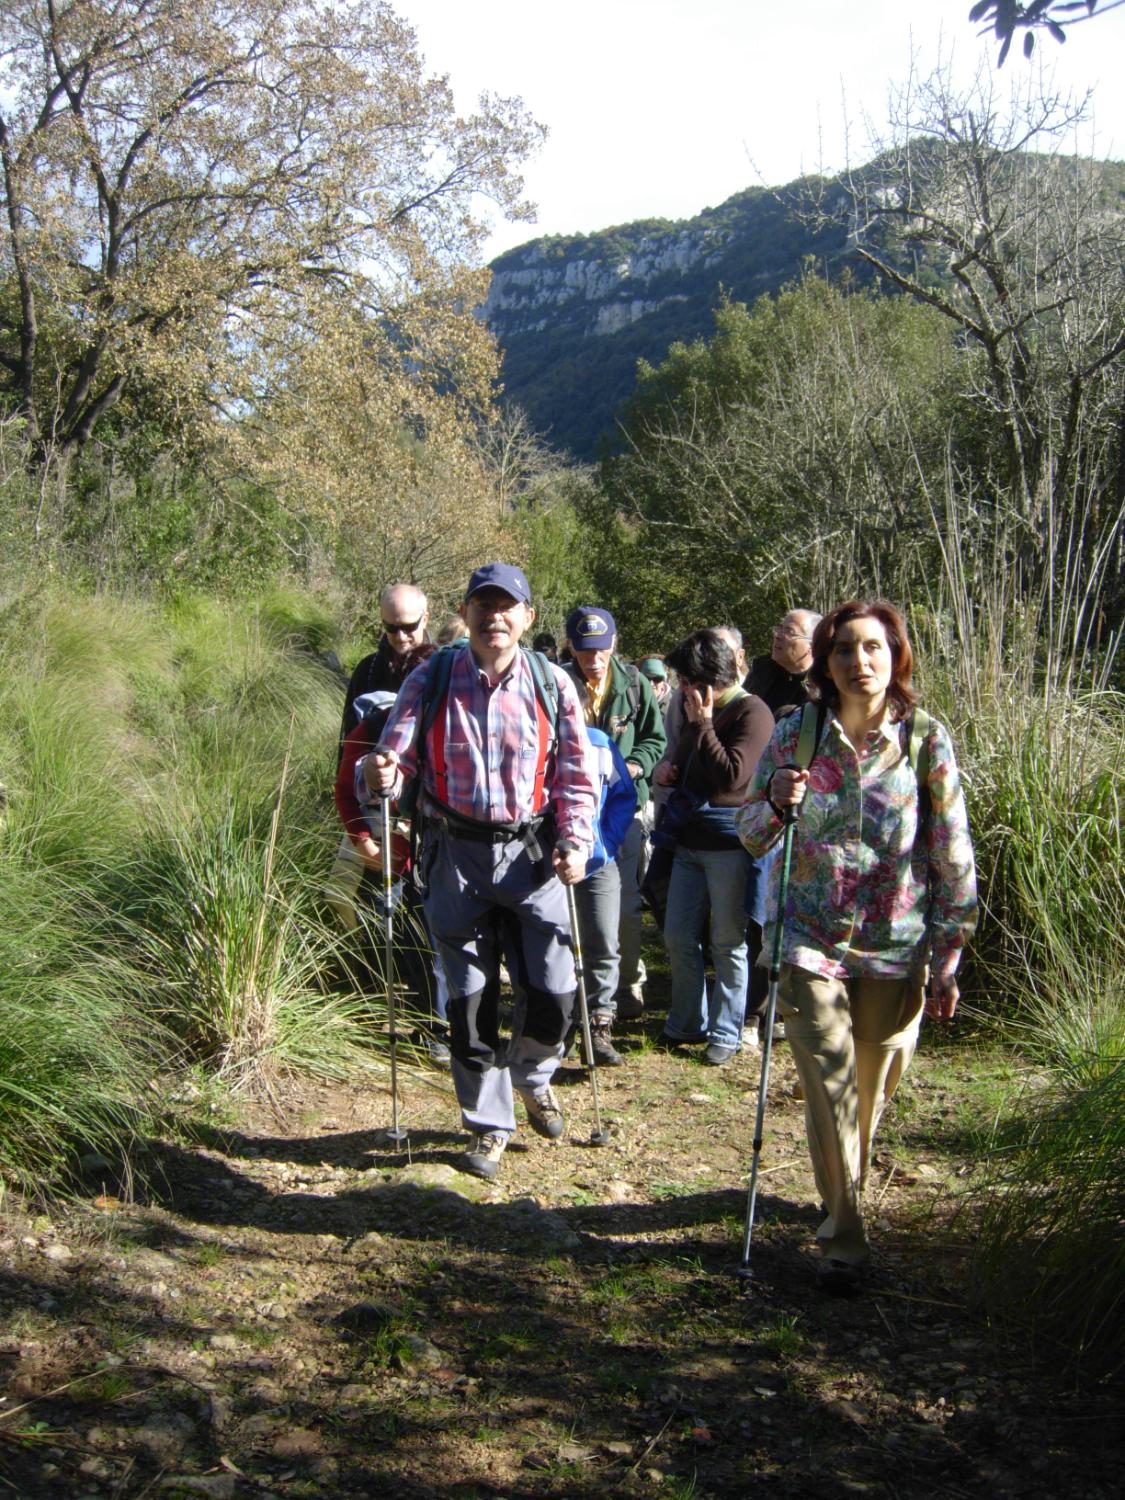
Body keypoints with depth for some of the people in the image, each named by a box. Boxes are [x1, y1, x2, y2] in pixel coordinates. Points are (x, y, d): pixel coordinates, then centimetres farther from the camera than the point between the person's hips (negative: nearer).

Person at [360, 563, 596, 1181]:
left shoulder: (552, 684, -2)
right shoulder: (431, 679, -3)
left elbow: (575, 777, 2)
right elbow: (396, 753, -4)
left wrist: (575, 841, -13)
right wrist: (378, 772, -28)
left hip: (532, 854, 0)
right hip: (455, 856, 0)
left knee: (552, 994, 0)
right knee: (470, 996, 7)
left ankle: (532, 1075, 35)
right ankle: (488, 1123, 26)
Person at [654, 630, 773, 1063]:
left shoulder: (751, 712, -11)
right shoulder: (698, 712, 14)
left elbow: (732, 775, -21)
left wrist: (701, 724, -17)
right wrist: (668, 770, 10)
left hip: (729, 843, -8)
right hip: (690, 840, 8)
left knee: (728, 943, 3)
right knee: (678, 937, 11)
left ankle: (726, 1032, 16)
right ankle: (687, 1023, 26)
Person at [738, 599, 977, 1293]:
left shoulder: (927, 740, -6)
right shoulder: (795, 735, -3)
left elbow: (954, 860, -3)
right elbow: (752, 834, 5)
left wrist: (947, 960, -3)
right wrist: (776, 804, -18)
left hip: (896, 948, 0)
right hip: (812, 942, 0)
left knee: (873, 1088, 14)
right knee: (829, 1087, -3)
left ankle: (848, 1192, 41)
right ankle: (844, 1235, 12)